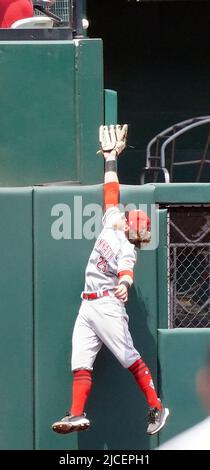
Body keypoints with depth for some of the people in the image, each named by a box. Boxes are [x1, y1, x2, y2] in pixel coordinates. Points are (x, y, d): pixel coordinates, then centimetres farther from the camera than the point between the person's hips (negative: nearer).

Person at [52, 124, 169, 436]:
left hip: (107, 305, -9)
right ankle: (77, 415, -4)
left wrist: (124, 285, -54)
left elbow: (126, 270, -33)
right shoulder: (111, 225, 11)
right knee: (81, 361, 0)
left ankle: (156, 408, -7)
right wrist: (110, 160, 29)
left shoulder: (126, 248, -12)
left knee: (129, 357, -10)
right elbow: (111, 193, 21)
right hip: (88, 305, 9)